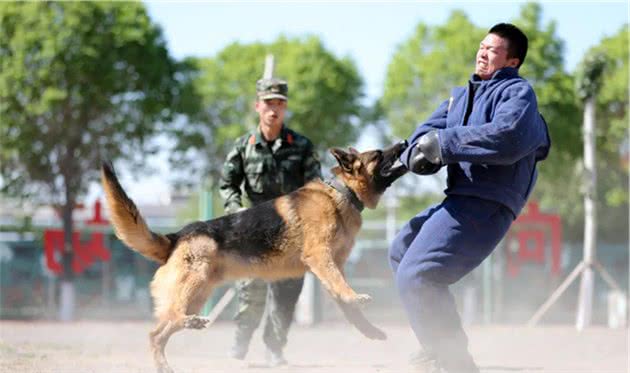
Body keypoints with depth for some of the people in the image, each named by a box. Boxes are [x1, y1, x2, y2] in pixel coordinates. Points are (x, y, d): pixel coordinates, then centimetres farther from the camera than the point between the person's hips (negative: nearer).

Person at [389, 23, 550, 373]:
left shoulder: (518, 92, -7)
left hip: (486, 206, -10)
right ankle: (439, 345, 27)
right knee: (400, 251, 26)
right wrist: (418, 154, -15)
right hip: (458, 200, 10)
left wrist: (444, 142, -22)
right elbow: (427, 132, 10)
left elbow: (507, 136, -27)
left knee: (415, 277, -19)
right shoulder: (461, 95, 20)